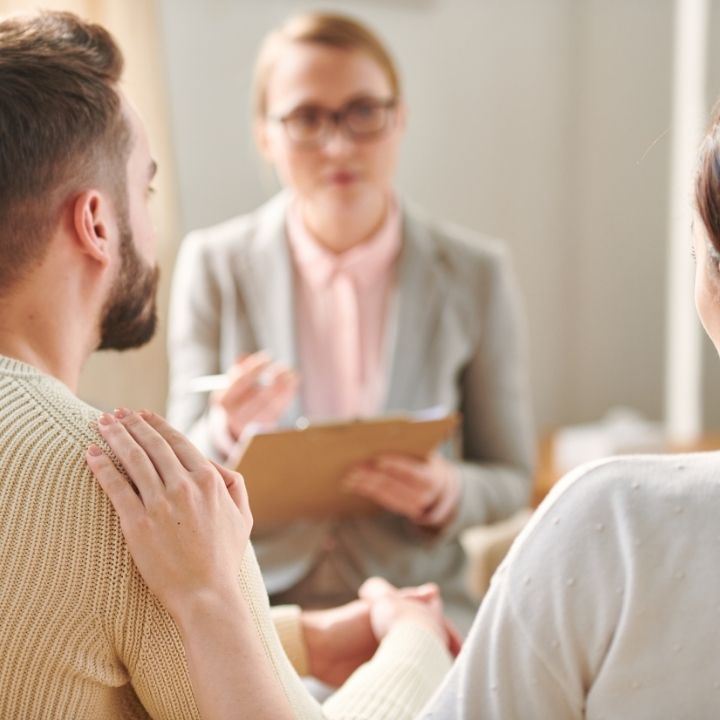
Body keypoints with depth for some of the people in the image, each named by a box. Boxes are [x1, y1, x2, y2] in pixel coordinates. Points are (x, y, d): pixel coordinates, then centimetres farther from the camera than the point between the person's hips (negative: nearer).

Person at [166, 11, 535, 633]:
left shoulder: (476, 275, -2)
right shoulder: (213, 264, -2)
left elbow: (511, 478, 7)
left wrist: (448, 493, -16)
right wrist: (227, 433, -21)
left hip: (415, 598, 0)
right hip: (254, 597, 0)